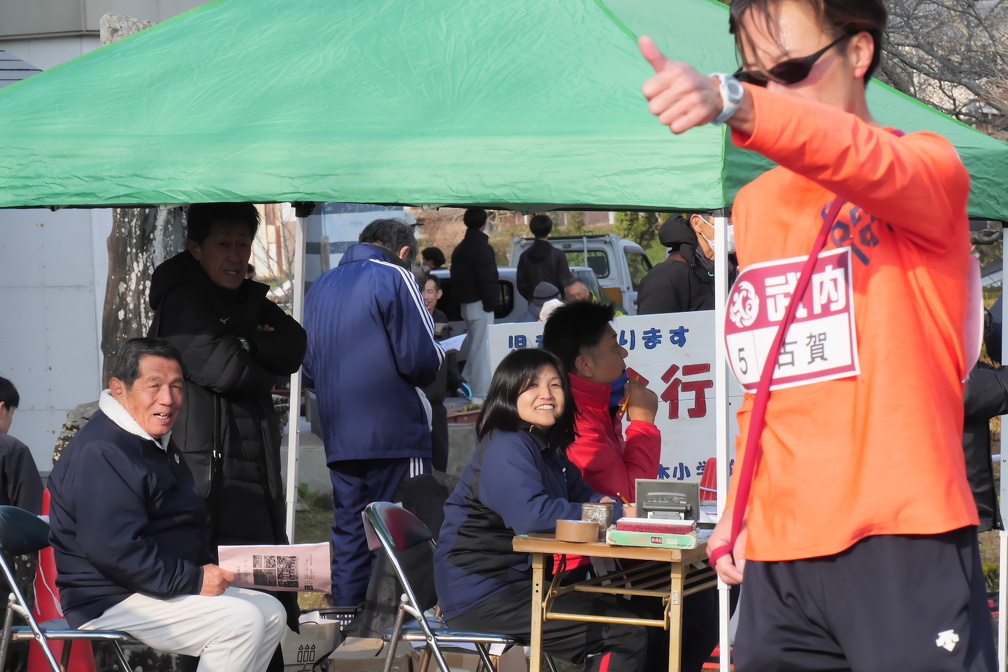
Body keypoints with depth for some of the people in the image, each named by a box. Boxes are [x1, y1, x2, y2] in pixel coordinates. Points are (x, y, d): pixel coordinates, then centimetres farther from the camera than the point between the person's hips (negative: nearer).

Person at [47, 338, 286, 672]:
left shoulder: (160, 445, 18)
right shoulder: (100, 453, -19)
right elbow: (114, 548, -28)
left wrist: (208, 569, 9)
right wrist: (192, 580, -23)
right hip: (111, 602, -11)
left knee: (270, 612, 5)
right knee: (242, 621, -22)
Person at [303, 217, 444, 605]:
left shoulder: (321, 287, 15)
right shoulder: (393, 277, -6)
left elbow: (308, 372, 19)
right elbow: (421, 359, -14)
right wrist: (439, 358, 7)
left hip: (339, 439, 7)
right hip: (395, 437, -7)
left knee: (349, 537, 12)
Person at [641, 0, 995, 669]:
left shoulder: (929, 168, -3)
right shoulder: (755, 205, 17)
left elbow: (860, 160, -28)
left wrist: (731, 105, -44)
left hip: (903, 540, -6)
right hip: (778, 549, 6)